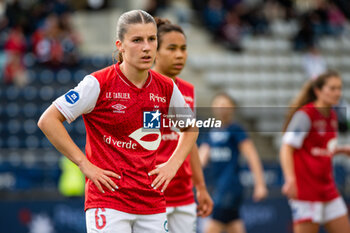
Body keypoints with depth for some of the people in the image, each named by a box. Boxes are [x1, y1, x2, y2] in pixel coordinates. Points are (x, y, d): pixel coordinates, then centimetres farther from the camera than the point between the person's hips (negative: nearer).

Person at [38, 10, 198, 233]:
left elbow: (190, 128, 24)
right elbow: (48, 120, -8)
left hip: (152, 202, 5)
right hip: (108, 200, -5)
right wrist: (84, 164, -10)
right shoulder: (99, 83, -9)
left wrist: (173, 164, 9)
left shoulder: (166, 88, 6)